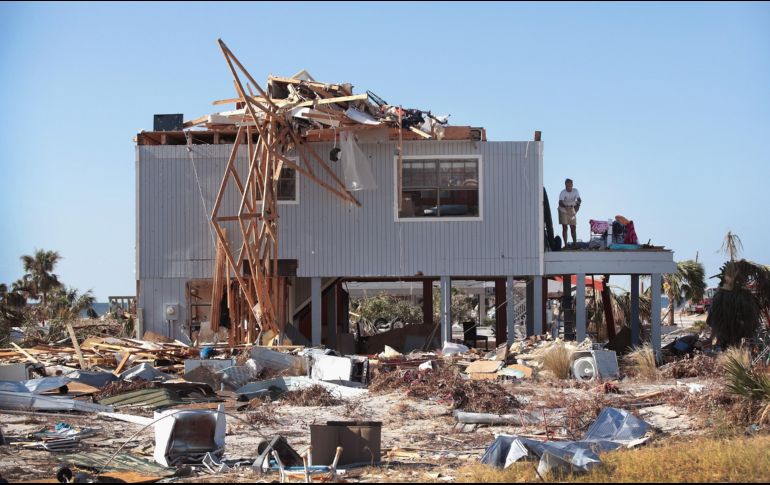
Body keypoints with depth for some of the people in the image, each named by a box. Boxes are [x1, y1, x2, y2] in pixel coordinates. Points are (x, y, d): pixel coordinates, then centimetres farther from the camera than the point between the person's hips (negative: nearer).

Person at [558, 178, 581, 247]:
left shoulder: (575, 191, -7)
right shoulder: (563, 193, -19)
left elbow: (579, 200, -4)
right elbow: (560, 203, -28)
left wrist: (577, 205, -26)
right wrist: (565, 207, -48)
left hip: (572, 211, 4)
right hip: (563, 211, -4)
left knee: (573, 227, 6)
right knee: (564, 227, -8)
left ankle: (575, 243, 14)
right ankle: (565, 244, -7)